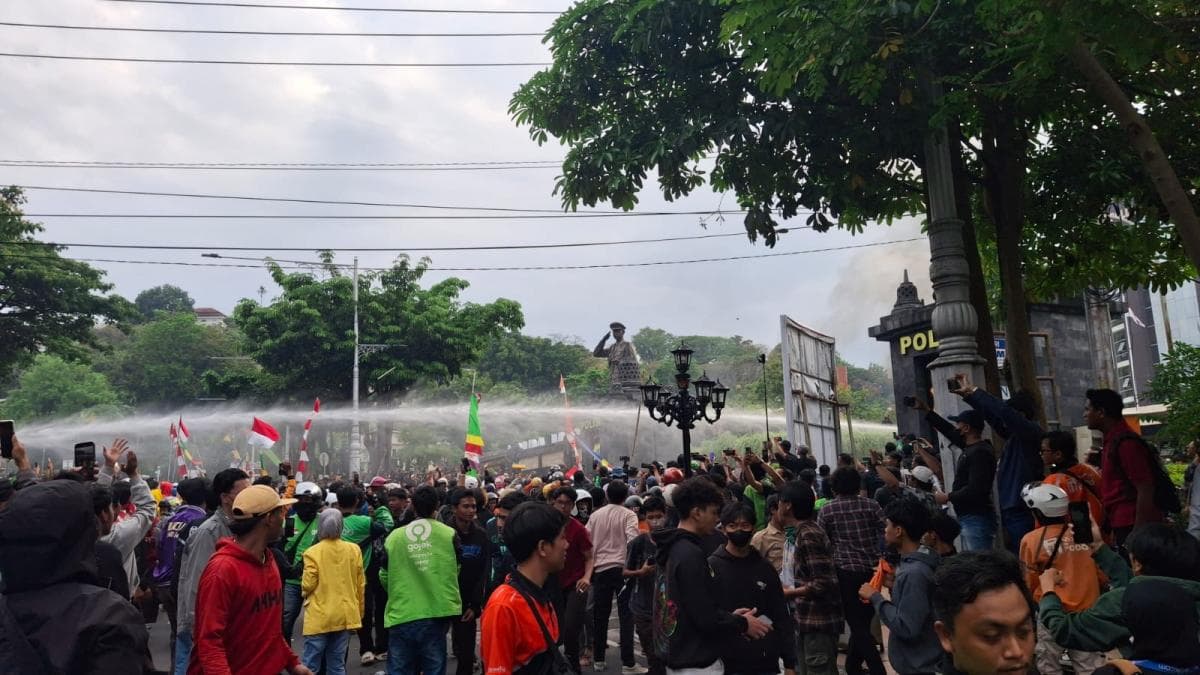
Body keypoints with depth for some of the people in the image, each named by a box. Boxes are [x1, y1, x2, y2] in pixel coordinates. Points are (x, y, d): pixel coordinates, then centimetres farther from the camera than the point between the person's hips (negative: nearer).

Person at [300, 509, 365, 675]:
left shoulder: (313, 552, -10)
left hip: (319, 617, -3)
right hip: (345, 616, 4)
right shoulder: (354, 550, 1)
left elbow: (308, 585, -10)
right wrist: (359, 611, 17)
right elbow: (360, 585, 6)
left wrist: (306, 595, 14)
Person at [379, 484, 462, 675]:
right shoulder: (449, 534, -4)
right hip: (436, 615, -1)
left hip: (401, 616, 1)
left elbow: (384, 577, 10)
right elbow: (455, 571, 6)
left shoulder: (394, 536, -1)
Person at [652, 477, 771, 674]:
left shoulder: (670, 549, 8)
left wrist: (730, 616, 10)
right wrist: (742, 624, -7)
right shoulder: (691, 555, -22)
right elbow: (706, 618, -24)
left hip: (675, 657, 9)